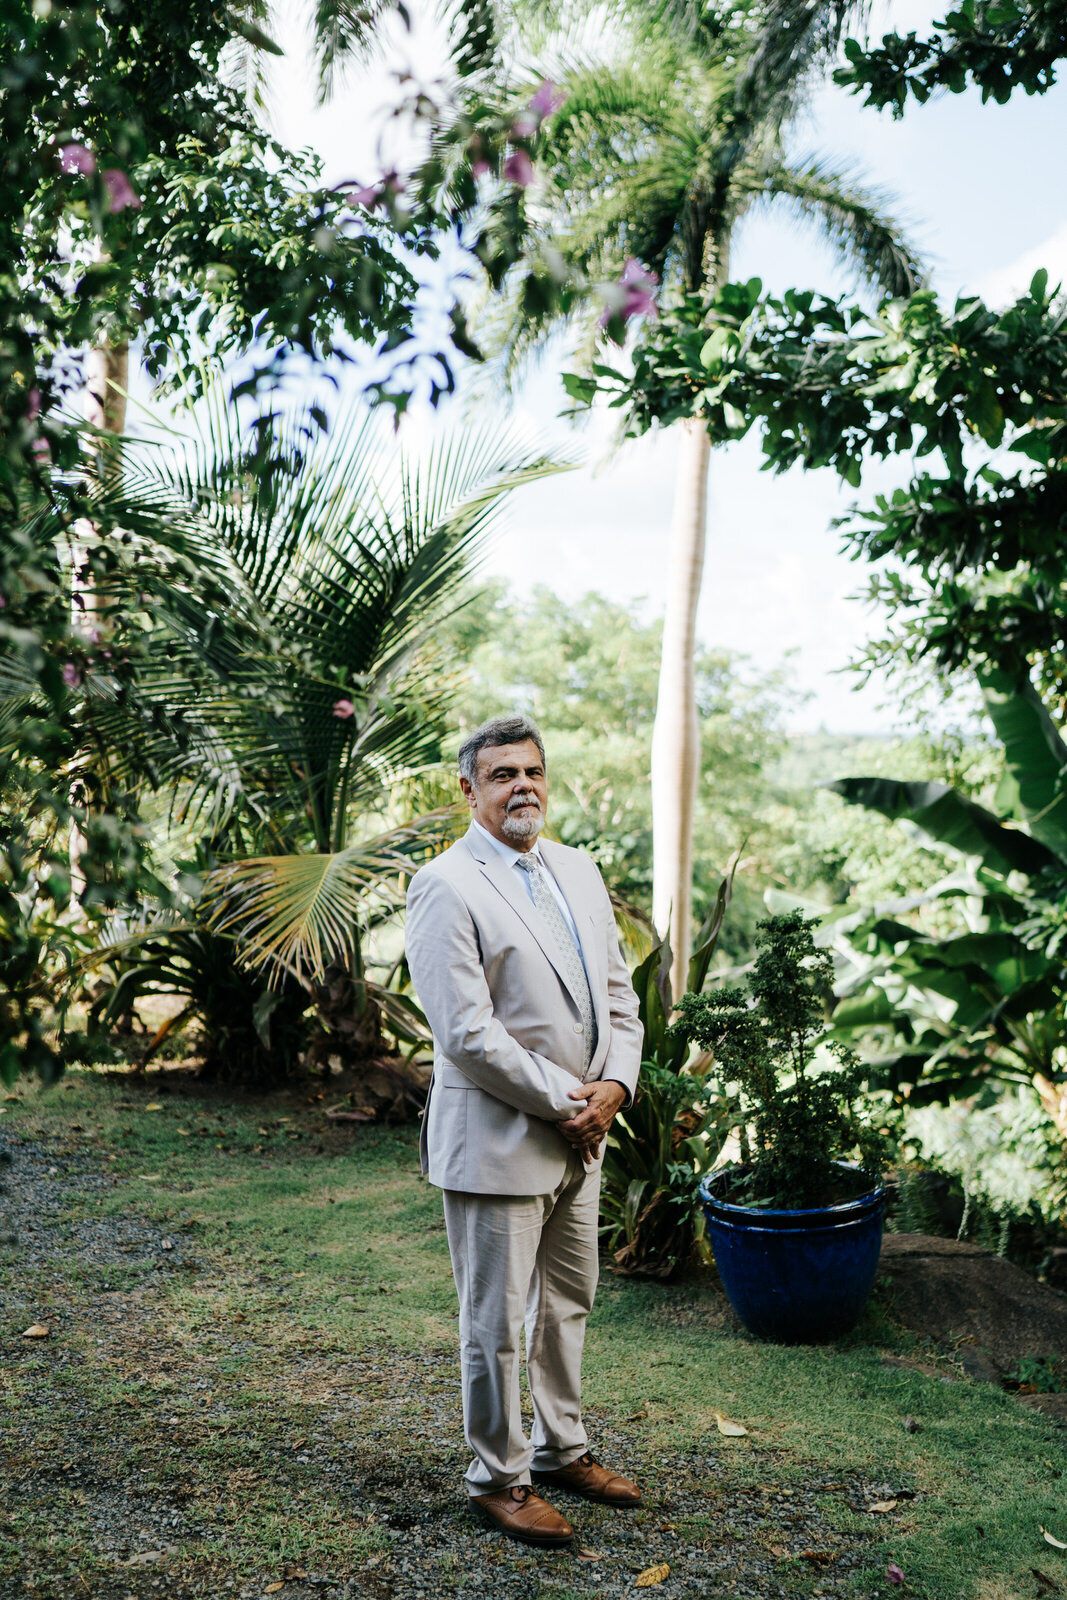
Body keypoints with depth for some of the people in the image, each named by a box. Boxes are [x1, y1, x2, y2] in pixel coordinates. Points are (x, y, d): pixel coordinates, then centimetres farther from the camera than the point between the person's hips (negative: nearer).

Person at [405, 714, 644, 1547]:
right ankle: (498, 1477, 25)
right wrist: (564, 1101, -16)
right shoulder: (446, 887, -16)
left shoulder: (578, 870, 9)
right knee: (498, 1323, 6)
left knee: (569, 1304, 21)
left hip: (580, 1134, 8)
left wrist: (614, 1087, -5)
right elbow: (467, 1034, -21)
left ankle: (561, 1449, 39)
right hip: (498, 1142, -7)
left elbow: (618, 992, 11)